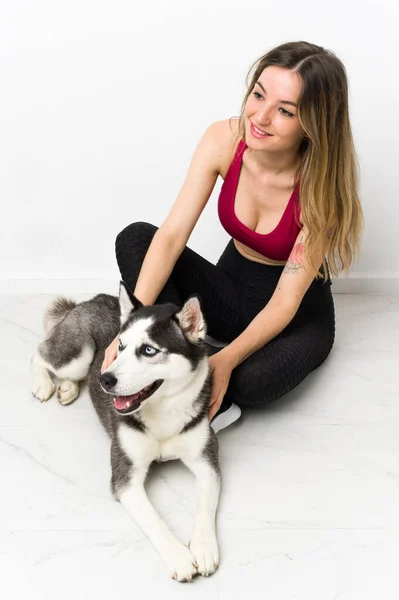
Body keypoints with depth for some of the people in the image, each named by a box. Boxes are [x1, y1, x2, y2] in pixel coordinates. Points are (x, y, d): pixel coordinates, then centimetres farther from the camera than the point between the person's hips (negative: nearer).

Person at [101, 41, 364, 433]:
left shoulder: (321, 185, -26)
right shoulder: (224, 140, -18)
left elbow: (285, 302, -25)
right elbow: (171, 235, -22)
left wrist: (226, 360, -40)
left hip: (298, 316, -4)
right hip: (231, 289, 5)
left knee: (253, 380, -39)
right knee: (134, 238, -20)